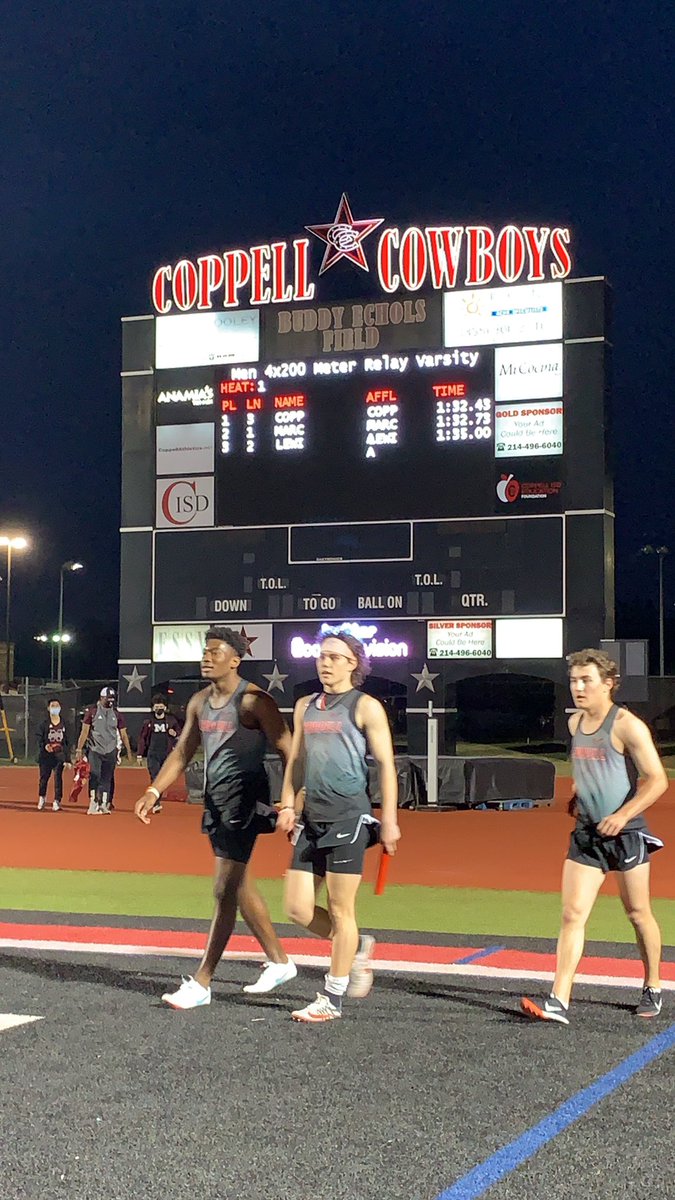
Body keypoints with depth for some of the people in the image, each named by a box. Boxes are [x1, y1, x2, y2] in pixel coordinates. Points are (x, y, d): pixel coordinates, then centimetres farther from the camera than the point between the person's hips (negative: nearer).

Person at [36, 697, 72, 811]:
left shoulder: (64, 724, 5)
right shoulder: (44, 723, 1)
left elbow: (67, 742, 7)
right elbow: (39, 739, 0)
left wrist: (68, 759, 4)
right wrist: (44, 746, -22)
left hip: (60, 755, 0)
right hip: (46, 756, 0)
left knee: (58, 778, -4)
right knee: (44, 777, 8)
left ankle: (57, 801, 3)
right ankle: (42, 798, 30)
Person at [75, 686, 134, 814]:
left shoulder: (117, 714, 6)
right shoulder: (92, 711, -3)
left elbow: (123, 734, 9)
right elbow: (84, 731, -3)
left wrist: (129, 752, 7)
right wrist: (79, 749, -7)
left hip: (110, 751, 3)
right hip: (94, 750, -3)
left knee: (106, 778, 5)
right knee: (94, 776, -12)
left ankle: (104, 804, 13)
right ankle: (93, 804, -10)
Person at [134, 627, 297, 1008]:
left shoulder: (253, 701, -13)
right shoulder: (199, 702, 11)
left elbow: (287, 751, -13)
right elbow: (183, 752, 17)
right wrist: (155, 791, 6)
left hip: (245, 800, -9)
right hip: (216, 798, 9)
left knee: (225, 891, -7)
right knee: (241, 887, 16)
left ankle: (202, 983, -2)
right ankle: (279, 962, 30)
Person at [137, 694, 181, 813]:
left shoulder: (171, 720, 7)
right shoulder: (148, 722, 4)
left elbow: (179, 730, 20)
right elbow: (142, 738, 6)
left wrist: (175, 733, -5)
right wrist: (139, 755, 2)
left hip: (166, 754, 2)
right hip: (152, 753, -2)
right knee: (155, 778, -13)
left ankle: (156, 800, 21)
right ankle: (156, 804, -20)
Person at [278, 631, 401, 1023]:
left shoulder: (366, 707, -3)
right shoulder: (306, 706, 15)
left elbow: (386, 764, -5)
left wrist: (390, 820, -10)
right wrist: (288, 804, 11)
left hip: (349, 817, -6)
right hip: (312, 818, 7)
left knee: (340, 909, -1)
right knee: (298, 908, 4)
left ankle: (331, 999, 10)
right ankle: (357, 947, 28)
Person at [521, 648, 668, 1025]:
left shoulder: (627, 725, -14)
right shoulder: (575, 723, 7)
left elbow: (657, 779, -16)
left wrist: (623, 815, -24)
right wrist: (577, 796, 9)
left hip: (626, 834, -5)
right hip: (586, 834, 5)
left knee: (639, 915, 10)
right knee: (572, 916, -5)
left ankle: (653, 989, 31)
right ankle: (559, 1002, -8)